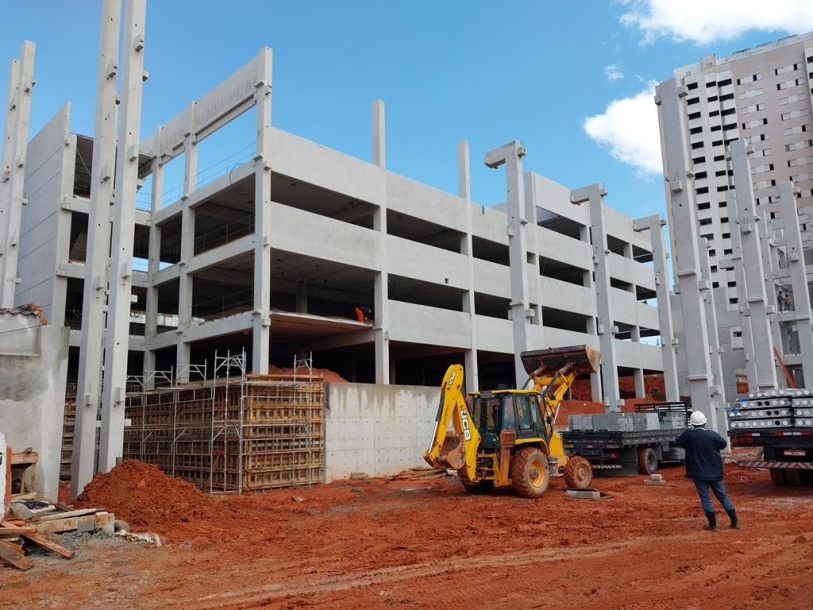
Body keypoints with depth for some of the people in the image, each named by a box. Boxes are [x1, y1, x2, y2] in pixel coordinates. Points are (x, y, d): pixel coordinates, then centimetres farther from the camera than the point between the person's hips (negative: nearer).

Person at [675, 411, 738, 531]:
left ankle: (712, 525, 6)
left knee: (705, 498, 5)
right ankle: (735, 522, 18)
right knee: (723, 496, 14)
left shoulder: (688, 435, -12)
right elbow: (723, 444, 13)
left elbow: (677, 441, 7)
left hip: (698, 473, -2)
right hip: (714, 472, 3)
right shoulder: (713, 434, -7)